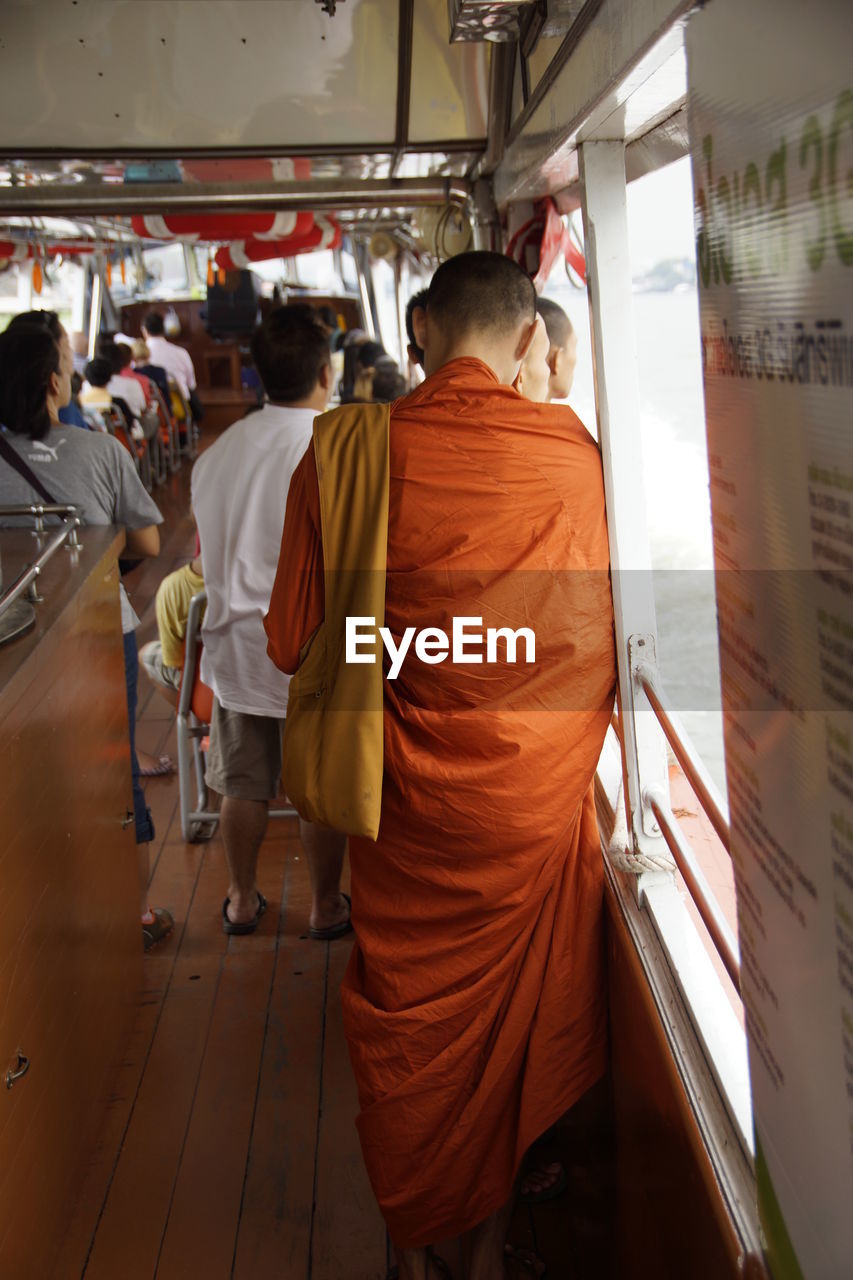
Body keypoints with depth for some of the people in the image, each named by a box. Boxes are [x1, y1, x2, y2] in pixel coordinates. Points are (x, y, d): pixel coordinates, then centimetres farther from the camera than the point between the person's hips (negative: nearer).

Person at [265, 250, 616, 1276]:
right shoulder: (573, 452, -12)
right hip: (536, 797, 0)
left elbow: (292, 642, -6)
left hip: (407, 803, 0)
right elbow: (604, 640, -4)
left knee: (407, 1019, 18)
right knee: (514, 1015, 19)